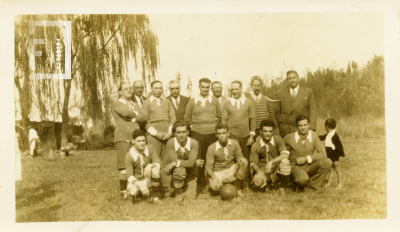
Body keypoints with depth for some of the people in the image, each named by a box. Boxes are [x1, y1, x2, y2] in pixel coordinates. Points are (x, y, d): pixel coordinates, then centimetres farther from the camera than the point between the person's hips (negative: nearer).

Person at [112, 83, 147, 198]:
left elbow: (143, 117, 7)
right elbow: (126, 113, -14)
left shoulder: (135, 105, 23)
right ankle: (123, 190, -2)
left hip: (136, 137, 5)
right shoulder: (117, 104, 5)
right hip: (123, 138, -5)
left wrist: (133, 119, -6)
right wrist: (136, 114, 3)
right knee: (124, 165, -8)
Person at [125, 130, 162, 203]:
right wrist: (140, 185, -35)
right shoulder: (129, 155, -14)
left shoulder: (150, 148, -7)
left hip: (149, 178, 2)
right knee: (132, 192, -35)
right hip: (136, 181, -1)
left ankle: (155, 194, -11)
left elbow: (158, 163, -11)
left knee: (155, 170, -32)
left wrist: (151, 166, -35)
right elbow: (129, 175, -17)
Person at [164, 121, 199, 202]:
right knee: (179, 170, -35)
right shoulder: (170, 143, -18)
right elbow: (174, 160, -22)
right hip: (177, 173, -1)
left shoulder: (194, 143, -16)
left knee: (190, 197, -9)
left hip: (190, 175, 1)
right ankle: (178, 194, -9)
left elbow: (191, 163, -25)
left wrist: (175, 163, -30)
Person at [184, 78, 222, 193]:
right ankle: (200, 183, 10)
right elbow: (187, 117, 12)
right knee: (198, 160, -2)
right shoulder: (192, 101, 7)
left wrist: (215, 126, 8)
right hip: (197, 134, 0)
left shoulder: (214, 100, 9)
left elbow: (220, 116, 15)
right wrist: (193, 126, 6)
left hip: (212, 133, 1)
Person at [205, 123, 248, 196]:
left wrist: (240, 159, -23)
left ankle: (238, 188, -6)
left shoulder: (235, 143, -7)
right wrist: (214, 177, -31)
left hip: (231, 169, 2)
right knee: (214, 186, -34)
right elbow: (208, 167, -11)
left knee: (244, 162, -26)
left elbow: (239, 156, 4)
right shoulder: (211, 148, -13)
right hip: (218, 173, -2)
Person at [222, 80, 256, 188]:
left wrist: (252, 135, -1)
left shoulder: (249, 103, 7)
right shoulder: (227, 104, 8)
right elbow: (224, 121, 8)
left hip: (246, 136, 0)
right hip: (232, 136, 0)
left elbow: (252, 119, 6)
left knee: (246, 160, 5)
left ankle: (247, 183, 16)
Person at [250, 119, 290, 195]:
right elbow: (253, 163, -4)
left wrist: (271, 162, -29)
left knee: (285, 161, -33)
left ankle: (282, 188, -10)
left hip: (277, 170, -1)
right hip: (263, 171, 1)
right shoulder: (255, 146, -4)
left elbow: (285, 155, -18)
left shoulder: (277, 139, -6)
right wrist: (258, 171, -26)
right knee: (257, 183, -32)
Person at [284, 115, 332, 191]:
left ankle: (312, 183, -3)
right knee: (303, 179, -37)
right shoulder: (290, 138, -11)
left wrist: (307, 159, -19)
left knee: (327, 162, -23)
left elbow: (323, 154, -9)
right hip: (296, 166, -3)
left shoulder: (313, 135, -5)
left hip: (310, 165, 4)